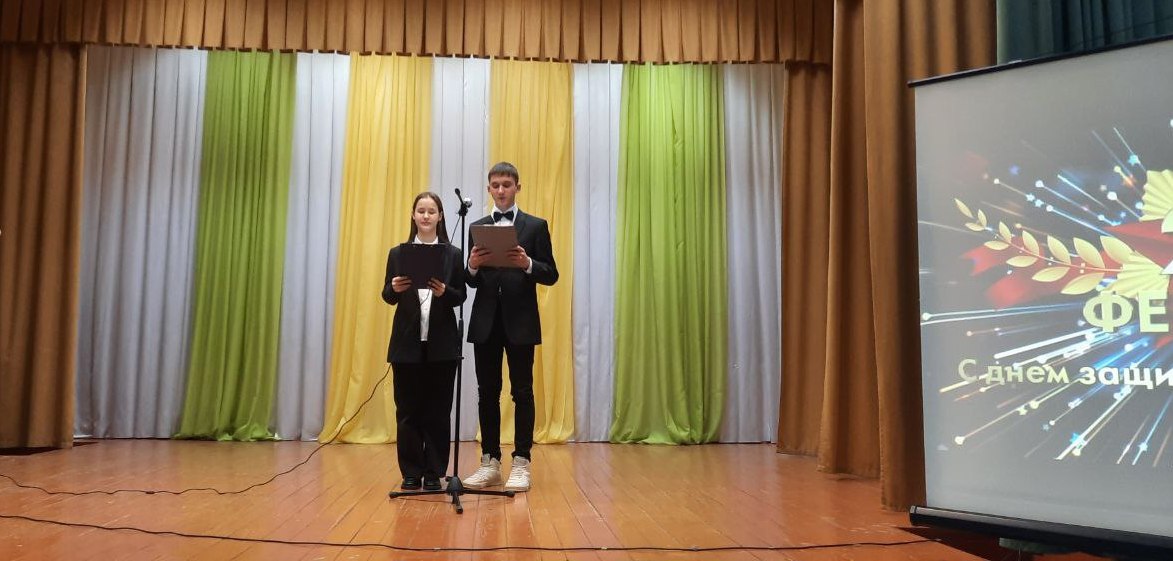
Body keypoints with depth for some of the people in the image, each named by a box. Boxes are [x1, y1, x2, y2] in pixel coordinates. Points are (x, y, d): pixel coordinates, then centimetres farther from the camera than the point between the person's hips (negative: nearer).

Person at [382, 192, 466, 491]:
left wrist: (444, 292, -19)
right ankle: (411, 473, 15)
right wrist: (394, 289, -17)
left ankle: (434, 473, 14)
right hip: (407, 342, 1)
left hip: (442, 343, -1)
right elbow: (387, 296, 5)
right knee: (408, 411, 5)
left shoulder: (453, 254, 3)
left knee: (438, 411, 4)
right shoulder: (398, 253, 6)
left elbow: (461, 297, 2)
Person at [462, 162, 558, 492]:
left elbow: (551, 275, -1)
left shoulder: (536, 226, 4)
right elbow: (472, 282, 10)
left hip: (520, 321, -3)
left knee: (522, 392, 1)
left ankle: (521, 464, 7)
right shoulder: (477, 228, 12)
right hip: (486, 322, 3)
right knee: (487, 392, 6)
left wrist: (527, 264, -20)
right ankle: (490, 462, 15)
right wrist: (473, 266, -12)